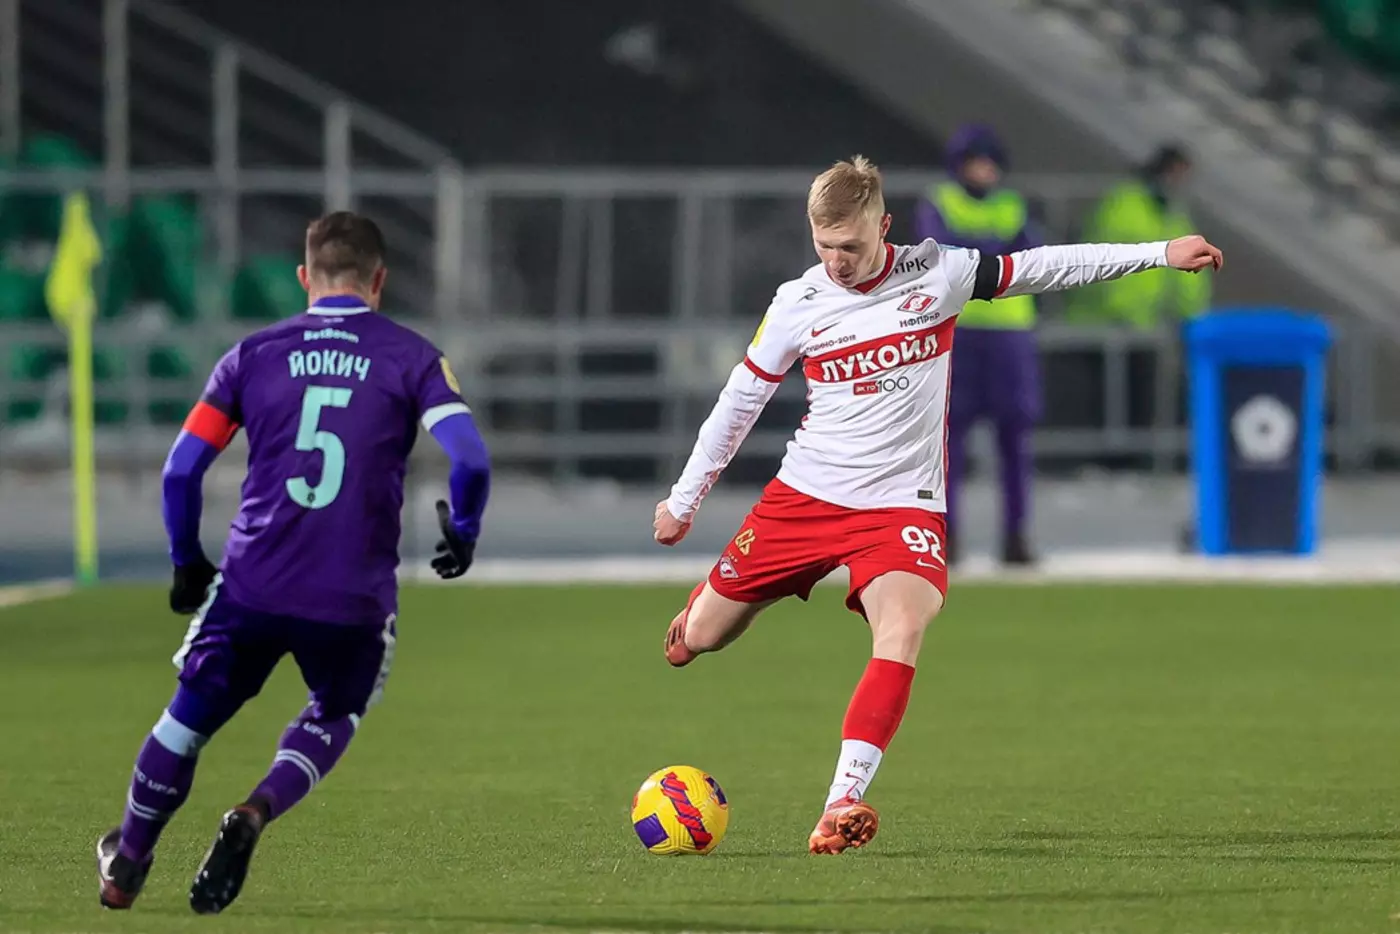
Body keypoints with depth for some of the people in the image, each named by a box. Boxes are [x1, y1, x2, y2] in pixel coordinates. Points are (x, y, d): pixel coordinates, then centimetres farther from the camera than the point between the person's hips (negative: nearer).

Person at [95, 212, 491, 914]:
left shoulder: (254, 354, 6)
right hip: (355, 595, -1)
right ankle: (257, 813, -4)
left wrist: (186, 563, 17)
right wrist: (462, 535, 7)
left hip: (253, 587, 1)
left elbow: (181, 469, 3)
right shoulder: (411, 357, 1)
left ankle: (124, 869, 29)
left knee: (188, 720, 19)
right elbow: (470, 458, -12)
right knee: (330, 723, 24)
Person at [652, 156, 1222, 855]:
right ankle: (708, 598, 47)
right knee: (700, 639, 7)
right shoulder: (797, 303, -1)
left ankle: (841, 806, -32)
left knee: (900, 639, -28)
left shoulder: (937, 274, -4)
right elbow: (738, 402, 9)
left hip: (901, 504, -2)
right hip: (803, 496, 2)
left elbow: (1042, 268, 3)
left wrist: (1159, 254, 0)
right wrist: (683, 500, 15)